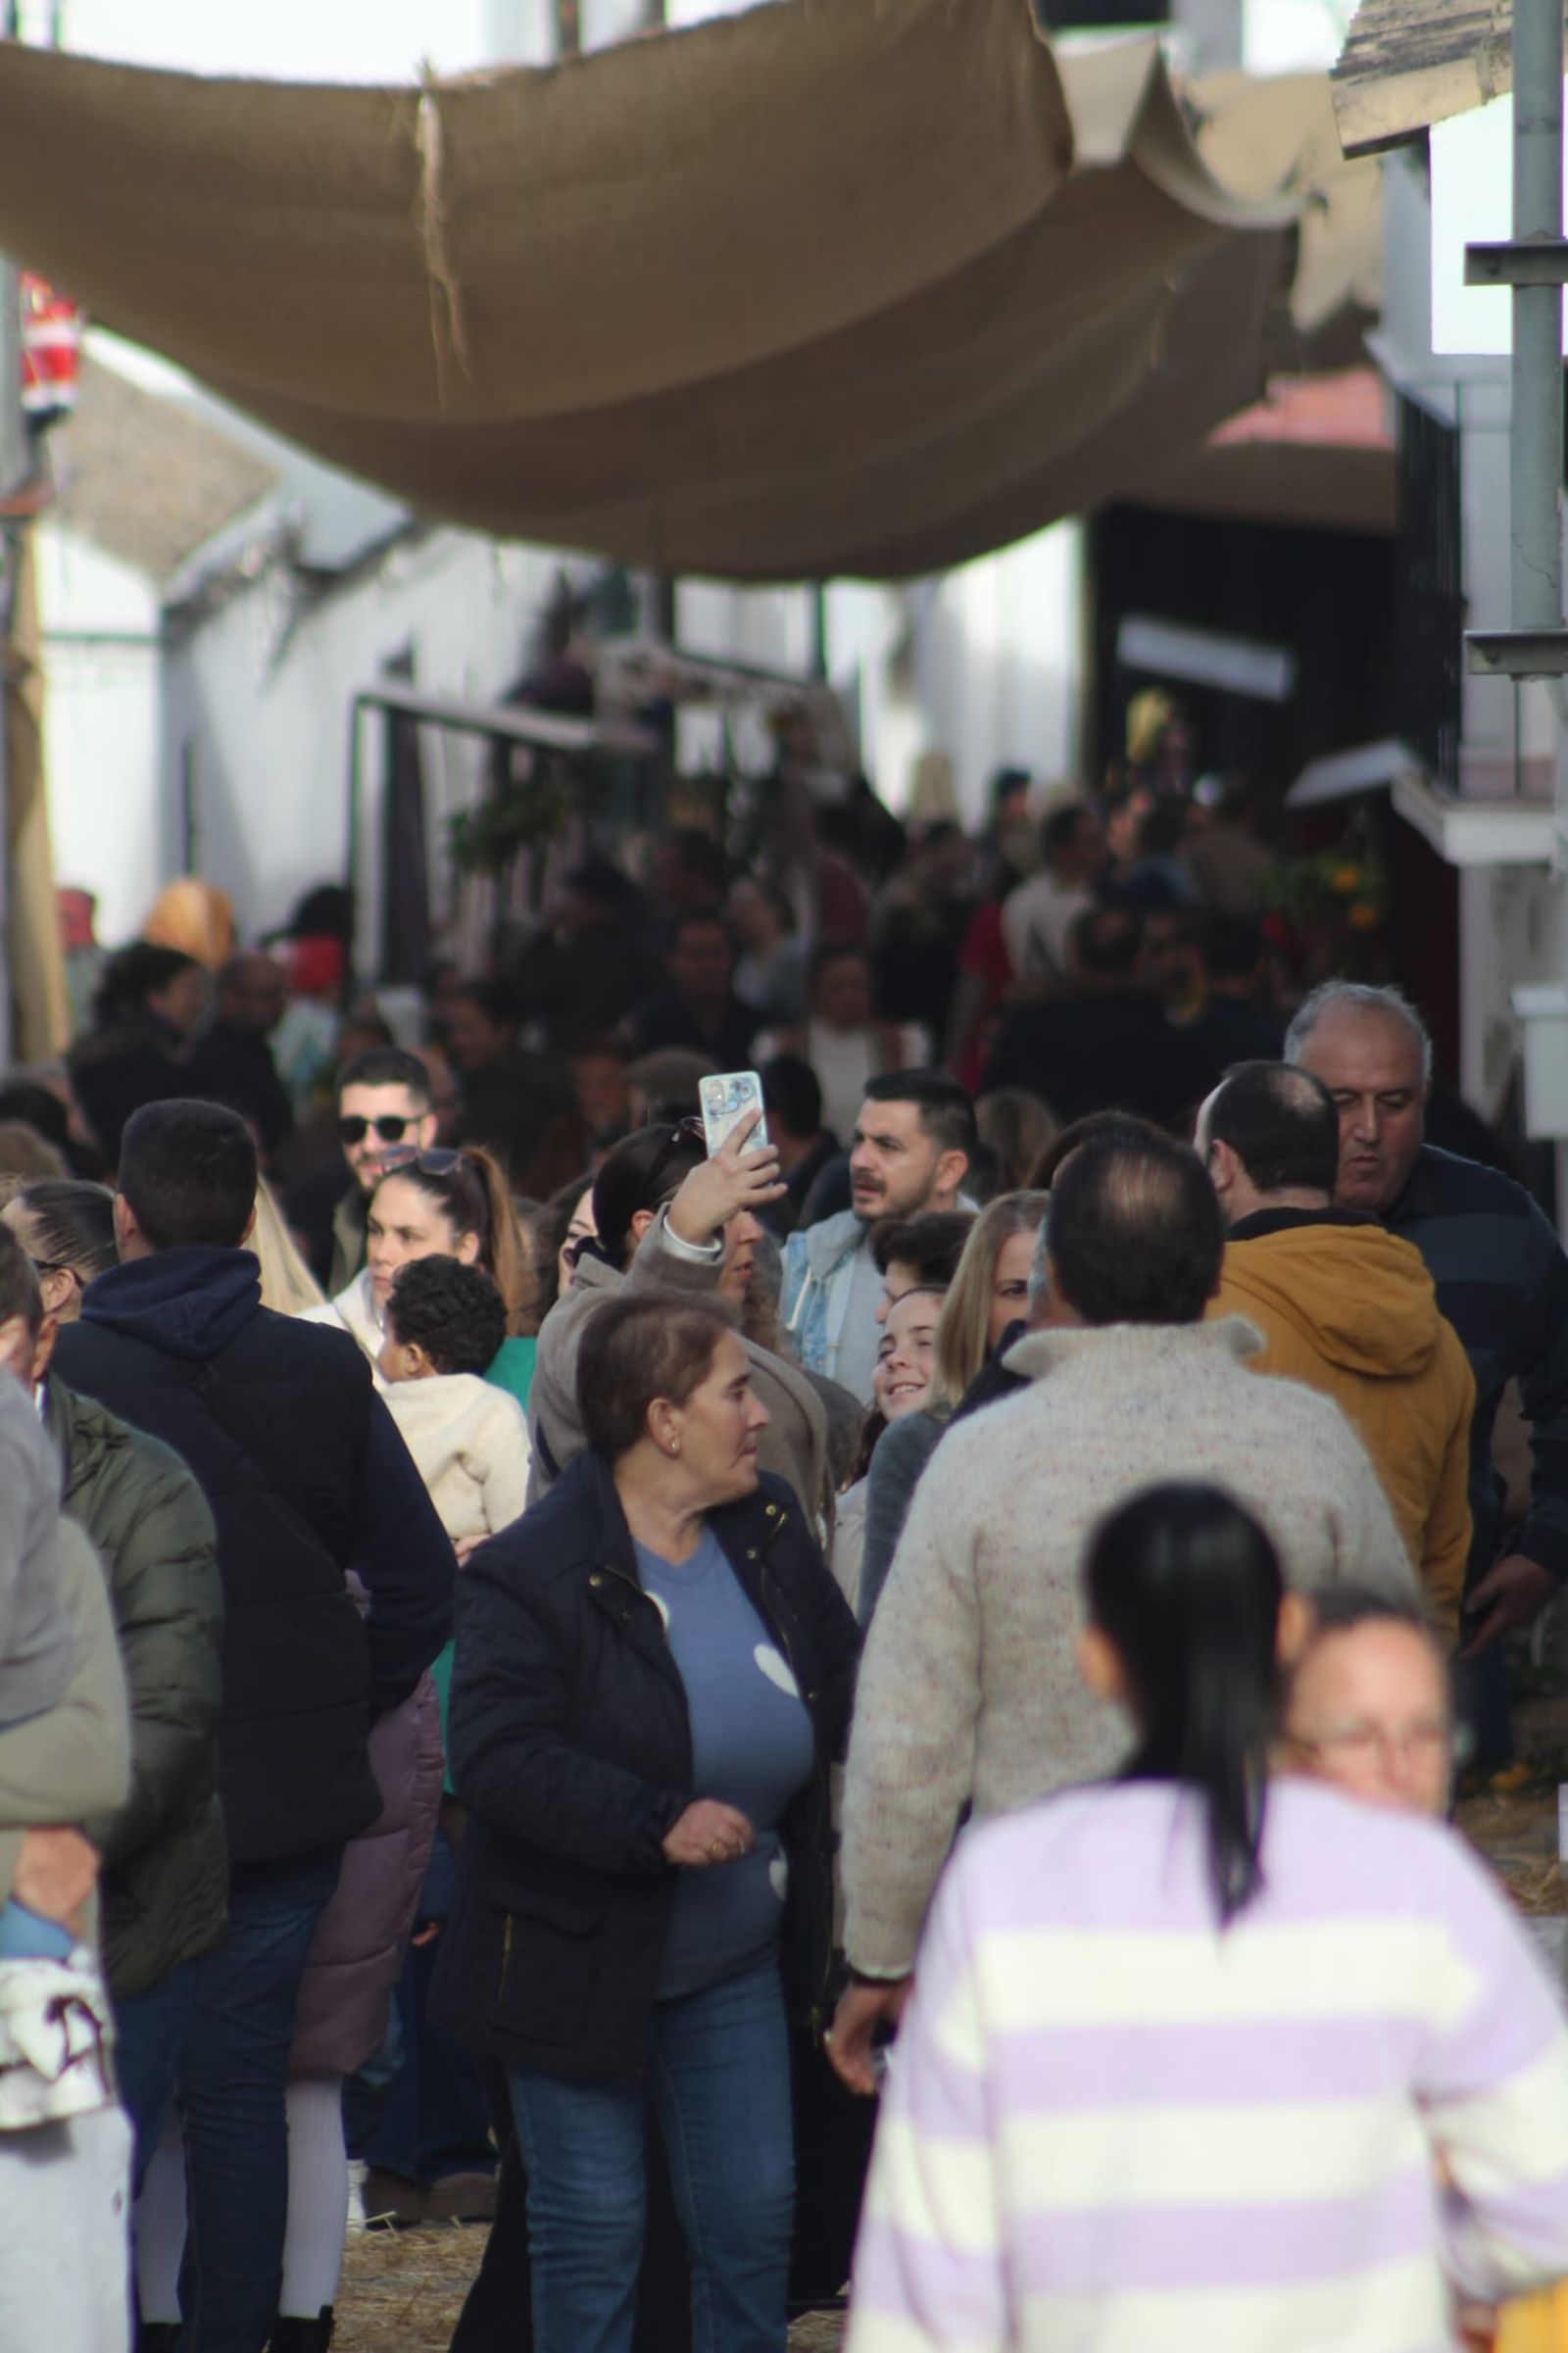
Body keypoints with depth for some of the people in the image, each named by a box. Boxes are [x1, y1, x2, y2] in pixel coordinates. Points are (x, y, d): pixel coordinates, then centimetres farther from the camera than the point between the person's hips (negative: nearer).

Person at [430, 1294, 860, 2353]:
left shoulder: (770, 1531, 3)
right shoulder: (531, 1575, -17)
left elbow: (843, 1690, 12)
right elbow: (497, 1759, -24)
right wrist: (656, 1825, -32)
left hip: (736, 1964, 5)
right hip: (582, 1964, -5)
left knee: (755, 2215, 8)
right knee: (592, 2227, 2)